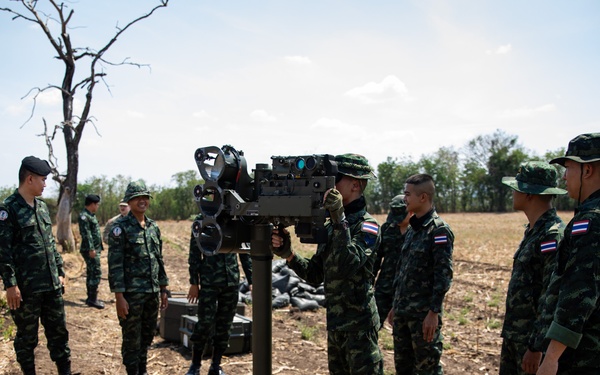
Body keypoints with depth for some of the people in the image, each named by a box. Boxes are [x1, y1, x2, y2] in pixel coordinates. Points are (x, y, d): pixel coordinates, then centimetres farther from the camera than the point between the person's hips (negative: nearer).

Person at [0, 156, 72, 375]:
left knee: (59, 331, 12)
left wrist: (60, 271, 15)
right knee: (27, 337, 8)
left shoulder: (42, 207, 11)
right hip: (26, 288, -7)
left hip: (52, 285, 7)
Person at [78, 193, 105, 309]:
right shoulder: (84, 216, -14)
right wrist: (91, 249, -25)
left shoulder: (91, 215, 17)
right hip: (91, 250, -10)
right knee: (96, 273, -11)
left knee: (91, 273, 14)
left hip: (95, 249, 10)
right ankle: (92, 299, -8)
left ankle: (91, 298, 20)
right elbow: (86, 234, -21)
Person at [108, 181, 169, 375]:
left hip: (152, 293, 6)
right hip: (131, 294, -6)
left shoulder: (154, 227, 10)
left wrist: (164, 289, 14)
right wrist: (119, 296, -17)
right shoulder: (120, 227, -9)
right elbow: (115, 264, -13)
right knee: (132, 339, 4)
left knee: (147, 336, 15)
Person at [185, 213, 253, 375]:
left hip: (232, 282, 3)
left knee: (224, 326, 8)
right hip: (209, 282, -3)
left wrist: (251, 280, 6)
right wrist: (194, 282, -4)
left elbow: (245, 253, 10)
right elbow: (194, 253, 0)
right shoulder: (202, 220, 0)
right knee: (205, 323, -3)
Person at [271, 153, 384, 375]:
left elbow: (346, 266, -28)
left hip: (359, 325, -8)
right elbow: (315, 275, 10)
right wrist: (288, 254, -6)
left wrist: (340, 219, -30)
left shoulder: (367, 226, -13)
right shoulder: (330, 226, 9)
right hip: (335, 323, 8)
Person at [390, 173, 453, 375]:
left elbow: (444, 275, -16)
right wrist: (395, 305, 16)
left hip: (424, 315, -8)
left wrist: (433, 312, -19)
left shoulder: (439, 230, -12)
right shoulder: (412, 228, 12)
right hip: (402, 312, 8)